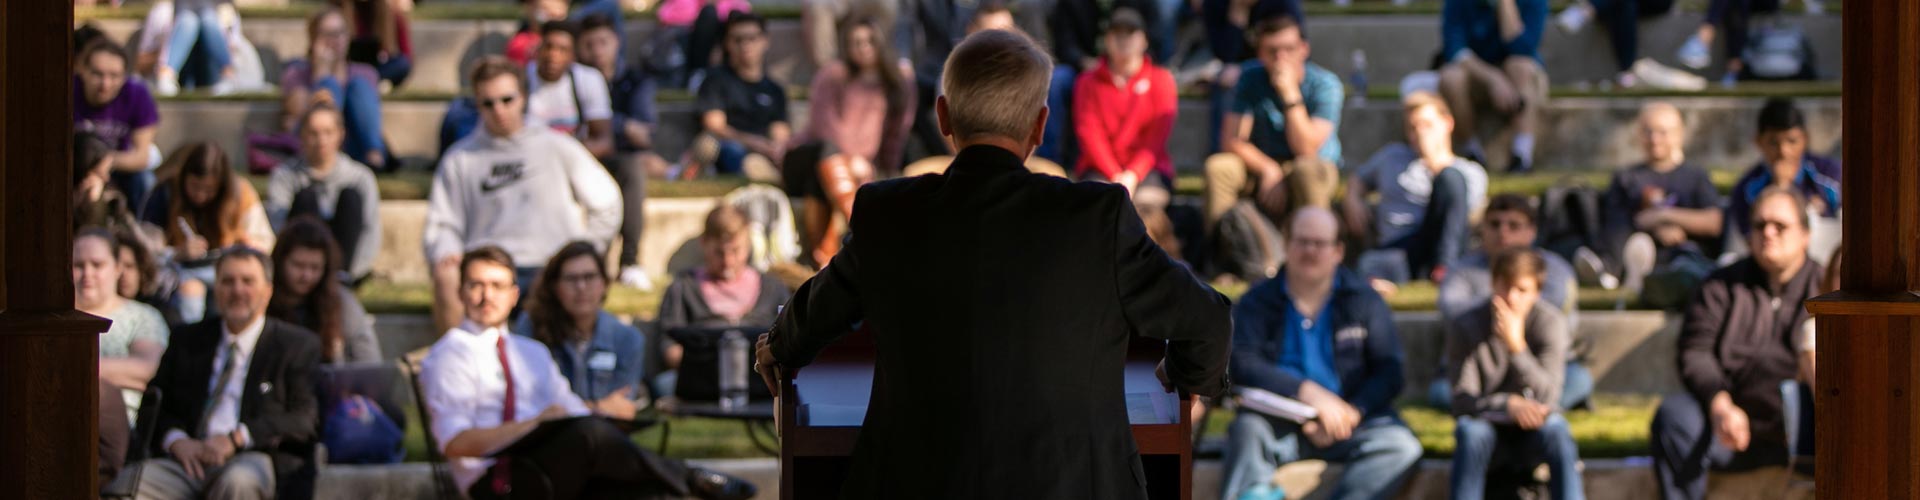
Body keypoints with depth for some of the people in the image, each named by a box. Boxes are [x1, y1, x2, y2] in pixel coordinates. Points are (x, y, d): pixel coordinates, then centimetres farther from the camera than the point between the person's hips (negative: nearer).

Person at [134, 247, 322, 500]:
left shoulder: (298, 345, 12)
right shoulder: (189, 341, 23)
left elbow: (305, 417, 0)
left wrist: (238, 438, -13)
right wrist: (176, 440, -5)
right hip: (189, 459, 3)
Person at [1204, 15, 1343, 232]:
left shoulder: (1324, 85, -14)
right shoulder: (1251, 78, -5)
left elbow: (1306, 150, -24)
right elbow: (1231, 140, -11)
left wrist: (1289, 92, -30)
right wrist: (1269, 170, -25)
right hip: (1260, 164, 3)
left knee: (1309, 170, -38)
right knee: (1218, 167, -26)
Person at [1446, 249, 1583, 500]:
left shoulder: (1550, 322, -10)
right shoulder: (1466, 326, -10)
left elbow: (1546, 397, -20)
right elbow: (1461, 401, -17)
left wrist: (1516, 345, -33)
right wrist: (1509, 405, -36)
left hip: (1533, 433, 1)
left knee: (1555, 427, -32)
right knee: (1469, 429, -34)